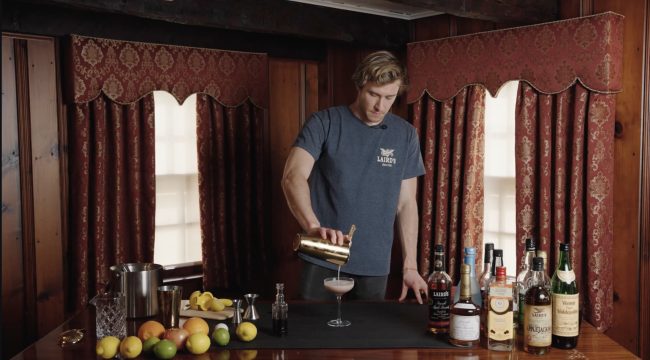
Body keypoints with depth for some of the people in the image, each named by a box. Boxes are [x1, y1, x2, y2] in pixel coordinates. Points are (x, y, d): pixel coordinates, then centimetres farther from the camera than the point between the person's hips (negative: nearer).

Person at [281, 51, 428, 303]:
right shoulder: (324, 123, -6)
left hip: (374, 265, 3)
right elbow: (293, 176, -18)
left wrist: (410, 266, 1)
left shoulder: (405, 135, 4)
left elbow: (406, 203, 6)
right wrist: (313, 227, -35)